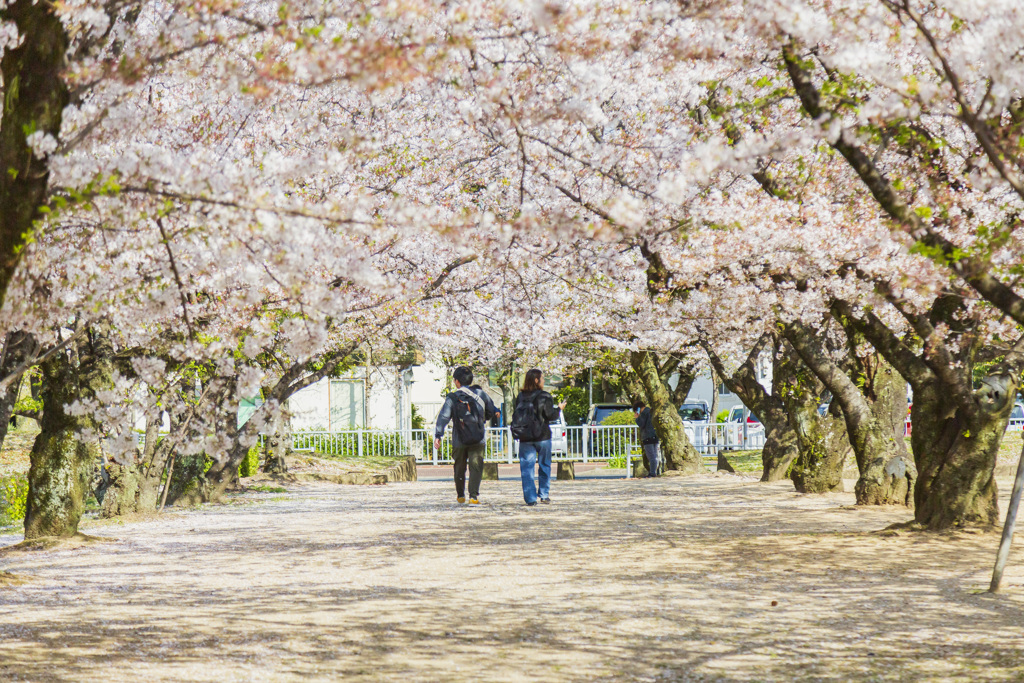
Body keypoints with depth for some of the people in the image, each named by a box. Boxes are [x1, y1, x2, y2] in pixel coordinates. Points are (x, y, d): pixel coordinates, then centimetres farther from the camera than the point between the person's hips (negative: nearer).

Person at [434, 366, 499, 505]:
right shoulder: (480, 394, 2)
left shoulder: (452, 398, -4)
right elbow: (491, 412, 12)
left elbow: (443, 417, -13)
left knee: (459, 467, 16)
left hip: (459, 441, 0)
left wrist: (438, 435, -15)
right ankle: (474, 496, -14)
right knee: (476, 467, -1)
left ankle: (460, 496, 26)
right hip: (478, 440, 0)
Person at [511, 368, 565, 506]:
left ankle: (530, 498, -5)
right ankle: (544, 495, 16)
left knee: (527, 467, 3)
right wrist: (559, 408, 8)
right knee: (544, 465, 13)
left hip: (525, 438, 2)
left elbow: (518, 415, 8)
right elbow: (550, 415, -9)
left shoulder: (520, 397, 2)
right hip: (542, 437, -2)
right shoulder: (544, 397, -10)